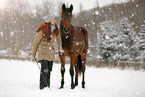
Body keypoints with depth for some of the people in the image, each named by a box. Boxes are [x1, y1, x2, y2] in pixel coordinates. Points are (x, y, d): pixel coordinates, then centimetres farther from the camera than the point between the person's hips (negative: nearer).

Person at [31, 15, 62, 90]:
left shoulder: (55, 29, -1)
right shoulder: (42, 31, -18)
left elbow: (58, 37, 22)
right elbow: (35, 42, -8)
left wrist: (60, 47, 26)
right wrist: (33, 53, 0)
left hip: (51, 52, 6)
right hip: (42, 52, -6)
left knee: (49, 70, 9)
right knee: (44, 69, -18)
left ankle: (48, 86, 19)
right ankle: (42, 86, -11)